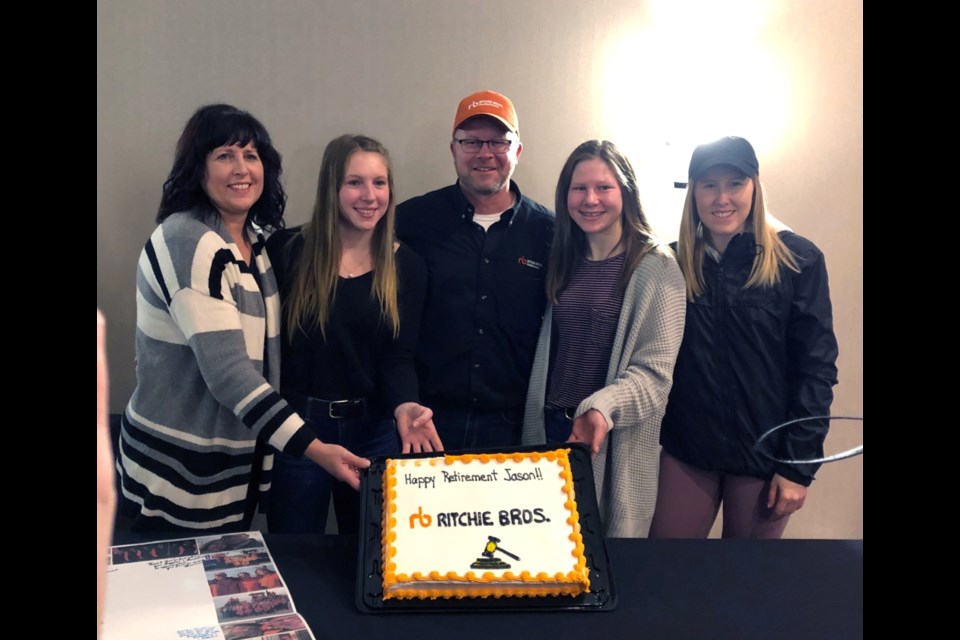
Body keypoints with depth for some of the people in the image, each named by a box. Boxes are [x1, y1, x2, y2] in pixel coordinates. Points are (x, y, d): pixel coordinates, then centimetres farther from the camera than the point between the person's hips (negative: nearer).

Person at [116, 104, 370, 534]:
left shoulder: (253, 241, 5)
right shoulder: (188, 242, -20)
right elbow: (228, 370, -27)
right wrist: (314, 449, -30)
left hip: (237, 465, 8)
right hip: (180, 473, -7)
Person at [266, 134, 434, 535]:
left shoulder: (407, 267, 0)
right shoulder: (287, 251, -6)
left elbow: (398, 357, -4)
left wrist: (404, 406, -23)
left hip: (373, 430, 2)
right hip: (296, 426, -1)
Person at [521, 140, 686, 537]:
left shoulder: (656, 266, -9)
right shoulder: (564, 260, 9)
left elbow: (655, 370, -15)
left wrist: (602, 409, -30)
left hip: (617, 438, -5)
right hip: (550, 427, 5)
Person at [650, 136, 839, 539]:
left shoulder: (797, 260, -6)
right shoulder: (674, 262, 2)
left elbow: (816, 367, -7)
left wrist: (798, 464, -10)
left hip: (763, 453, -2)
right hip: (685, 449, 2)